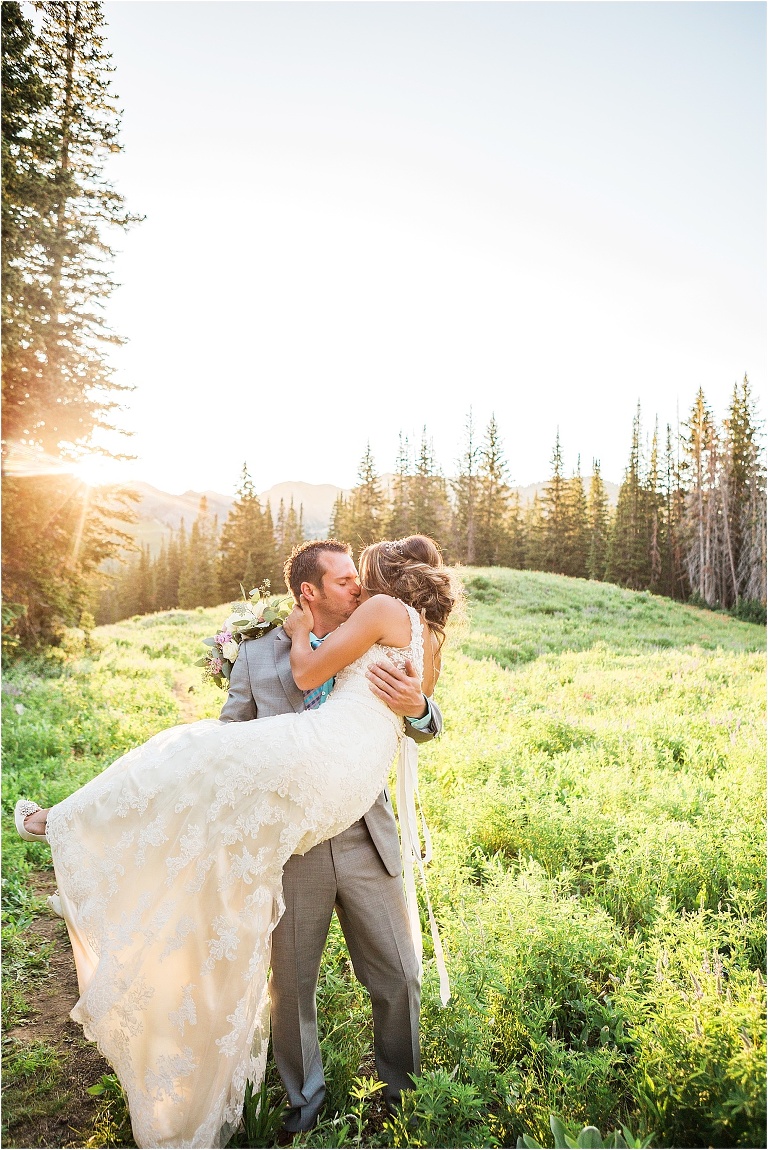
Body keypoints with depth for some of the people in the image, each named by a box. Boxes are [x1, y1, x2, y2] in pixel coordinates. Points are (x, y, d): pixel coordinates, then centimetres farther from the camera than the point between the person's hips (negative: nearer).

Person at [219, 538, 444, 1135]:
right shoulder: (258, 656, -4)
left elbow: (430, 729, -5)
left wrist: (416, 706, -29)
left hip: (366, 842, 1)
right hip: (290, 846, 0)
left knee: (399, 979, 12)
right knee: (291, 985, 17)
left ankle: (401, 1087, 41)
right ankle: (305, 1098, 44)